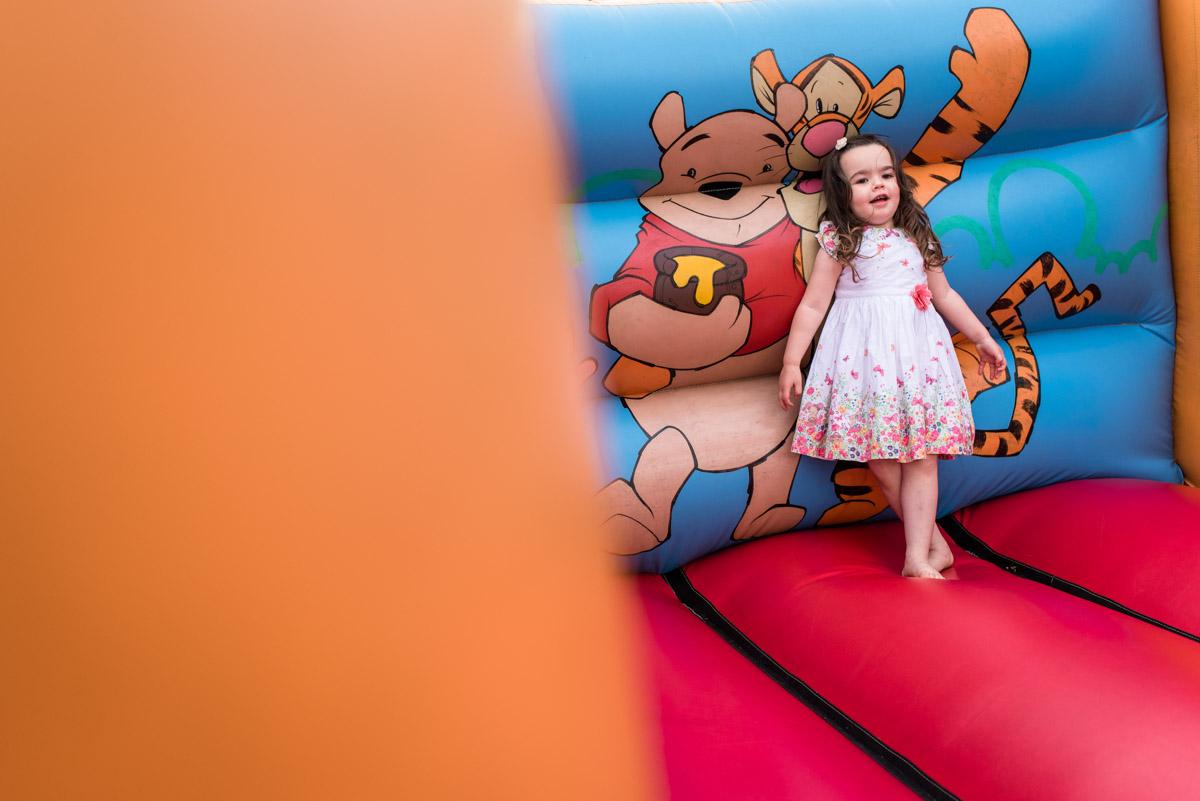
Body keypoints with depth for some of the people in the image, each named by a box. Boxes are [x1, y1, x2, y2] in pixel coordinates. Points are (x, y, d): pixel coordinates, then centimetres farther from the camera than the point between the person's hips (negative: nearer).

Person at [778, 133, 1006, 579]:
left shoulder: (916, 238, 12)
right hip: (862, 356, -2)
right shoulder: (839, 243, 2)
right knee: (881, 463, -2)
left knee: (920, 457, -4)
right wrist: (791, 362, -2)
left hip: (915, 351, 2)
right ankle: (935, 543, 12)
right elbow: (813, 305, 2)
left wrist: (982, 338, 24)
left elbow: (944, 295, 22)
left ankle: (917, 558, -2)